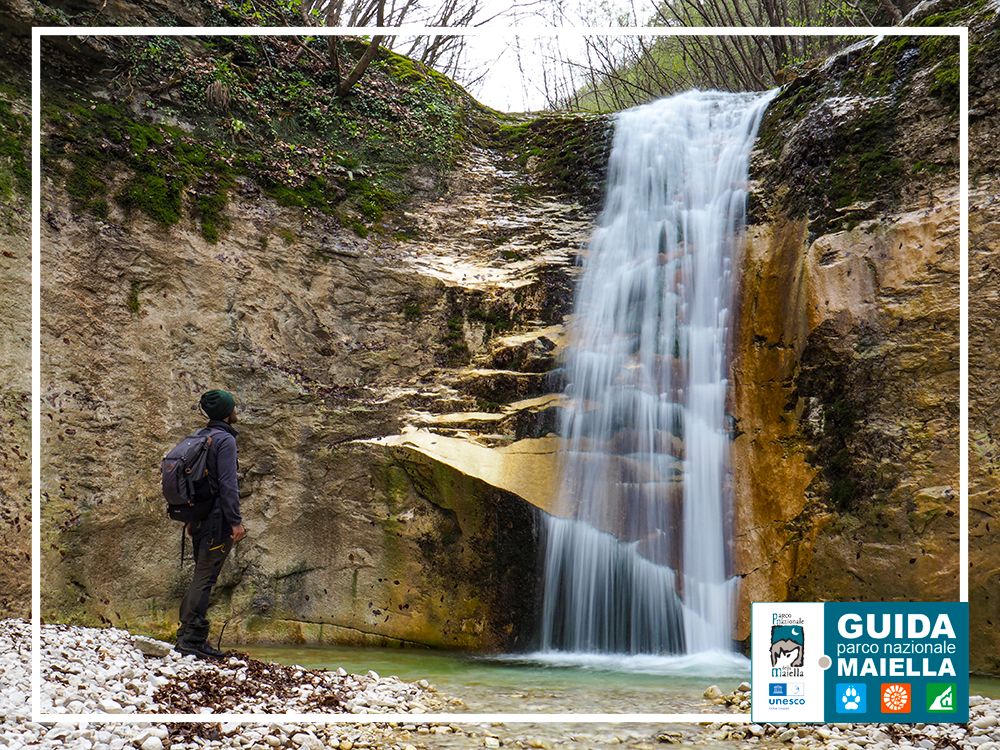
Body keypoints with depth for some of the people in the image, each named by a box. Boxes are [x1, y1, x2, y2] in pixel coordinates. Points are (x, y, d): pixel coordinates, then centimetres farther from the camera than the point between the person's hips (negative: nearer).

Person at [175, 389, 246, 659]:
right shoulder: (225, 440, -12)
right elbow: (227, 483, -18)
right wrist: (236, 521, -16)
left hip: (199, 519, 9)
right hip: (217, 519, -9)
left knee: (201, 576, 15)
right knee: (205, 578, -8)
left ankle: (187, 634, 17)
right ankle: (192, 638, -8)